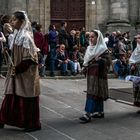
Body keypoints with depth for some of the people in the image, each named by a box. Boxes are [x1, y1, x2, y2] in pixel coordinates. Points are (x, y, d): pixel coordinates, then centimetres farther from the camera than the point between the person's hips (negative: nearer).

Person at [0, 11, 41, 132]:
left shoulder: (25, 36, -17)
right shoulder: (17, 35, 9)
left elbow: (28, 59, -20)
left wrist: (17, 69, -15)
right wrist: (14, 68, 10)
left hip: (26, 73, -8)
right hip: (16, 71, 8)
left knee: (27, 99, 1)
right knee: (11, 96, 12)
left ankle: (33, 124, 15)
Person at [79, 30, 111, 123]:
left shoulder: (102, 49, -10)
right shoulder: (90, 48, 13)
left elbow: (107, 60, -13)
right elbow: (87, 60, 22)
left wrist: (100, 60, -24)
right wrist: (85, 67, 9)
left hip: (97, 74, -8)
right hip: (91, 73, 8)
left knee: (92, 93, -12)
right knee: (97, 93, 13)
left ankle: (88, 114, -14)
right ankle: (100, 112, 21)